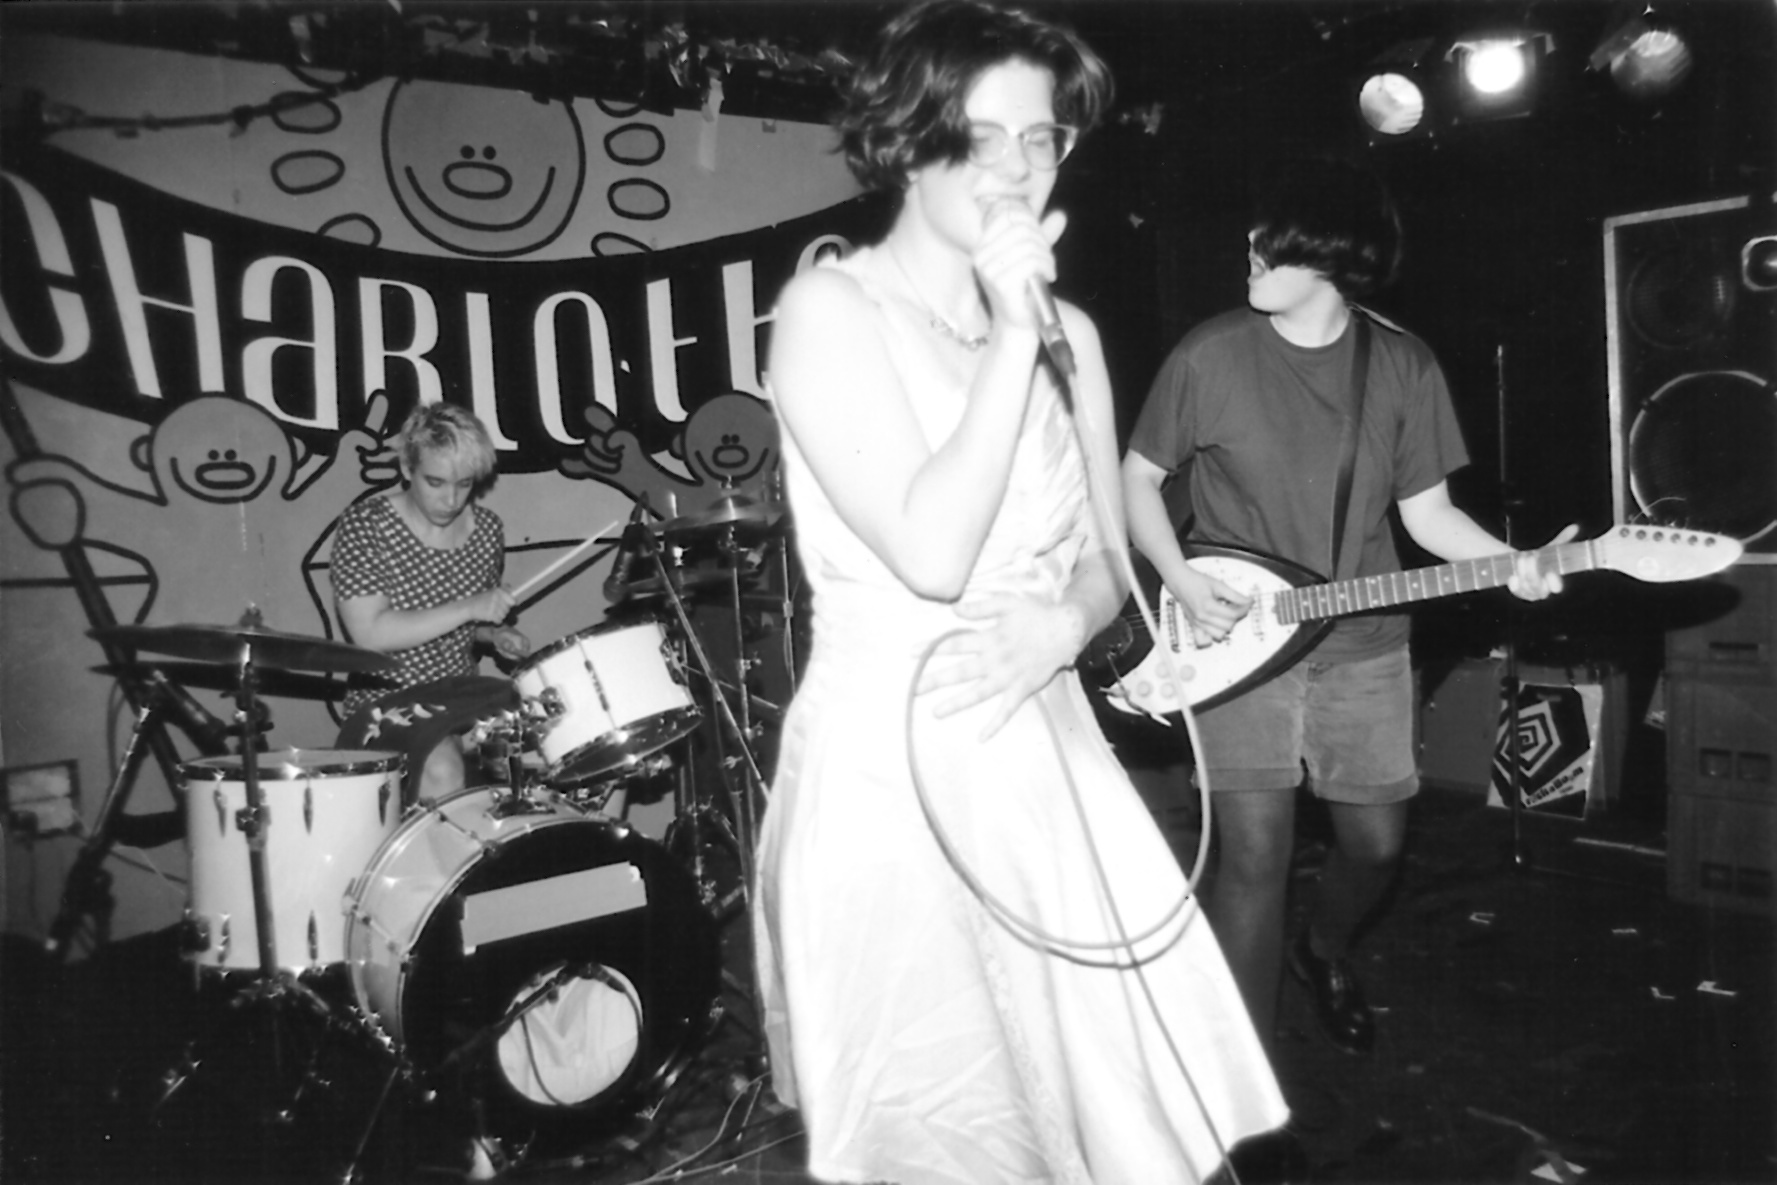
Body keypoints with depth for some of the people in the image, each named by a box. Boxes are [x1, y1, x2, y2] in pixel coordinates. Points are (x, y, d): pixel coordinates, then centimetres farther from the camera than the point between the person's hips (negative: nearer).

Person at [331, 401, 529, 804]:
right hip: (389, 699, -5)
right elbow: (370, 635, -20)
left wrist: (494, 634, -3)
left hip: (467, 693, 5)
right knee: (444, 772, -32)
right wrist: (468, 608, -25)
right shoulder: (365, 525, -12)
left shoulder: (486, 528, 3)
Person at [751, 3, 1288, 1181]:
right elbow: (931, 556, -21)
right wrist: (1012, 338, -19)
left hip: (1046, 759, 6)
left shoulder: (1068, 331, 9)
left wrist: (1061, 625, -9)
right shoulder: (830, 307, -10)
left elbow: (1103, 563, 13)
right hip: (888, 776, -5)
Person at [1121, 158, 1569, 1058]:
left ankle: (1323, 952, 46)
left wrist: (1513, 565, -12)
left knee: (1375, 840, 11)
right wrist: (1184, 585, -12)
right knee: (1255, 852, -7)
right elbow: (1137, 476, 2)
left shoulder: (1404, 366, 1)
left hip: (1361, 644, 3)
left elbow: (1427, 512, 6)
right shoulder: (1211, 355, -7)